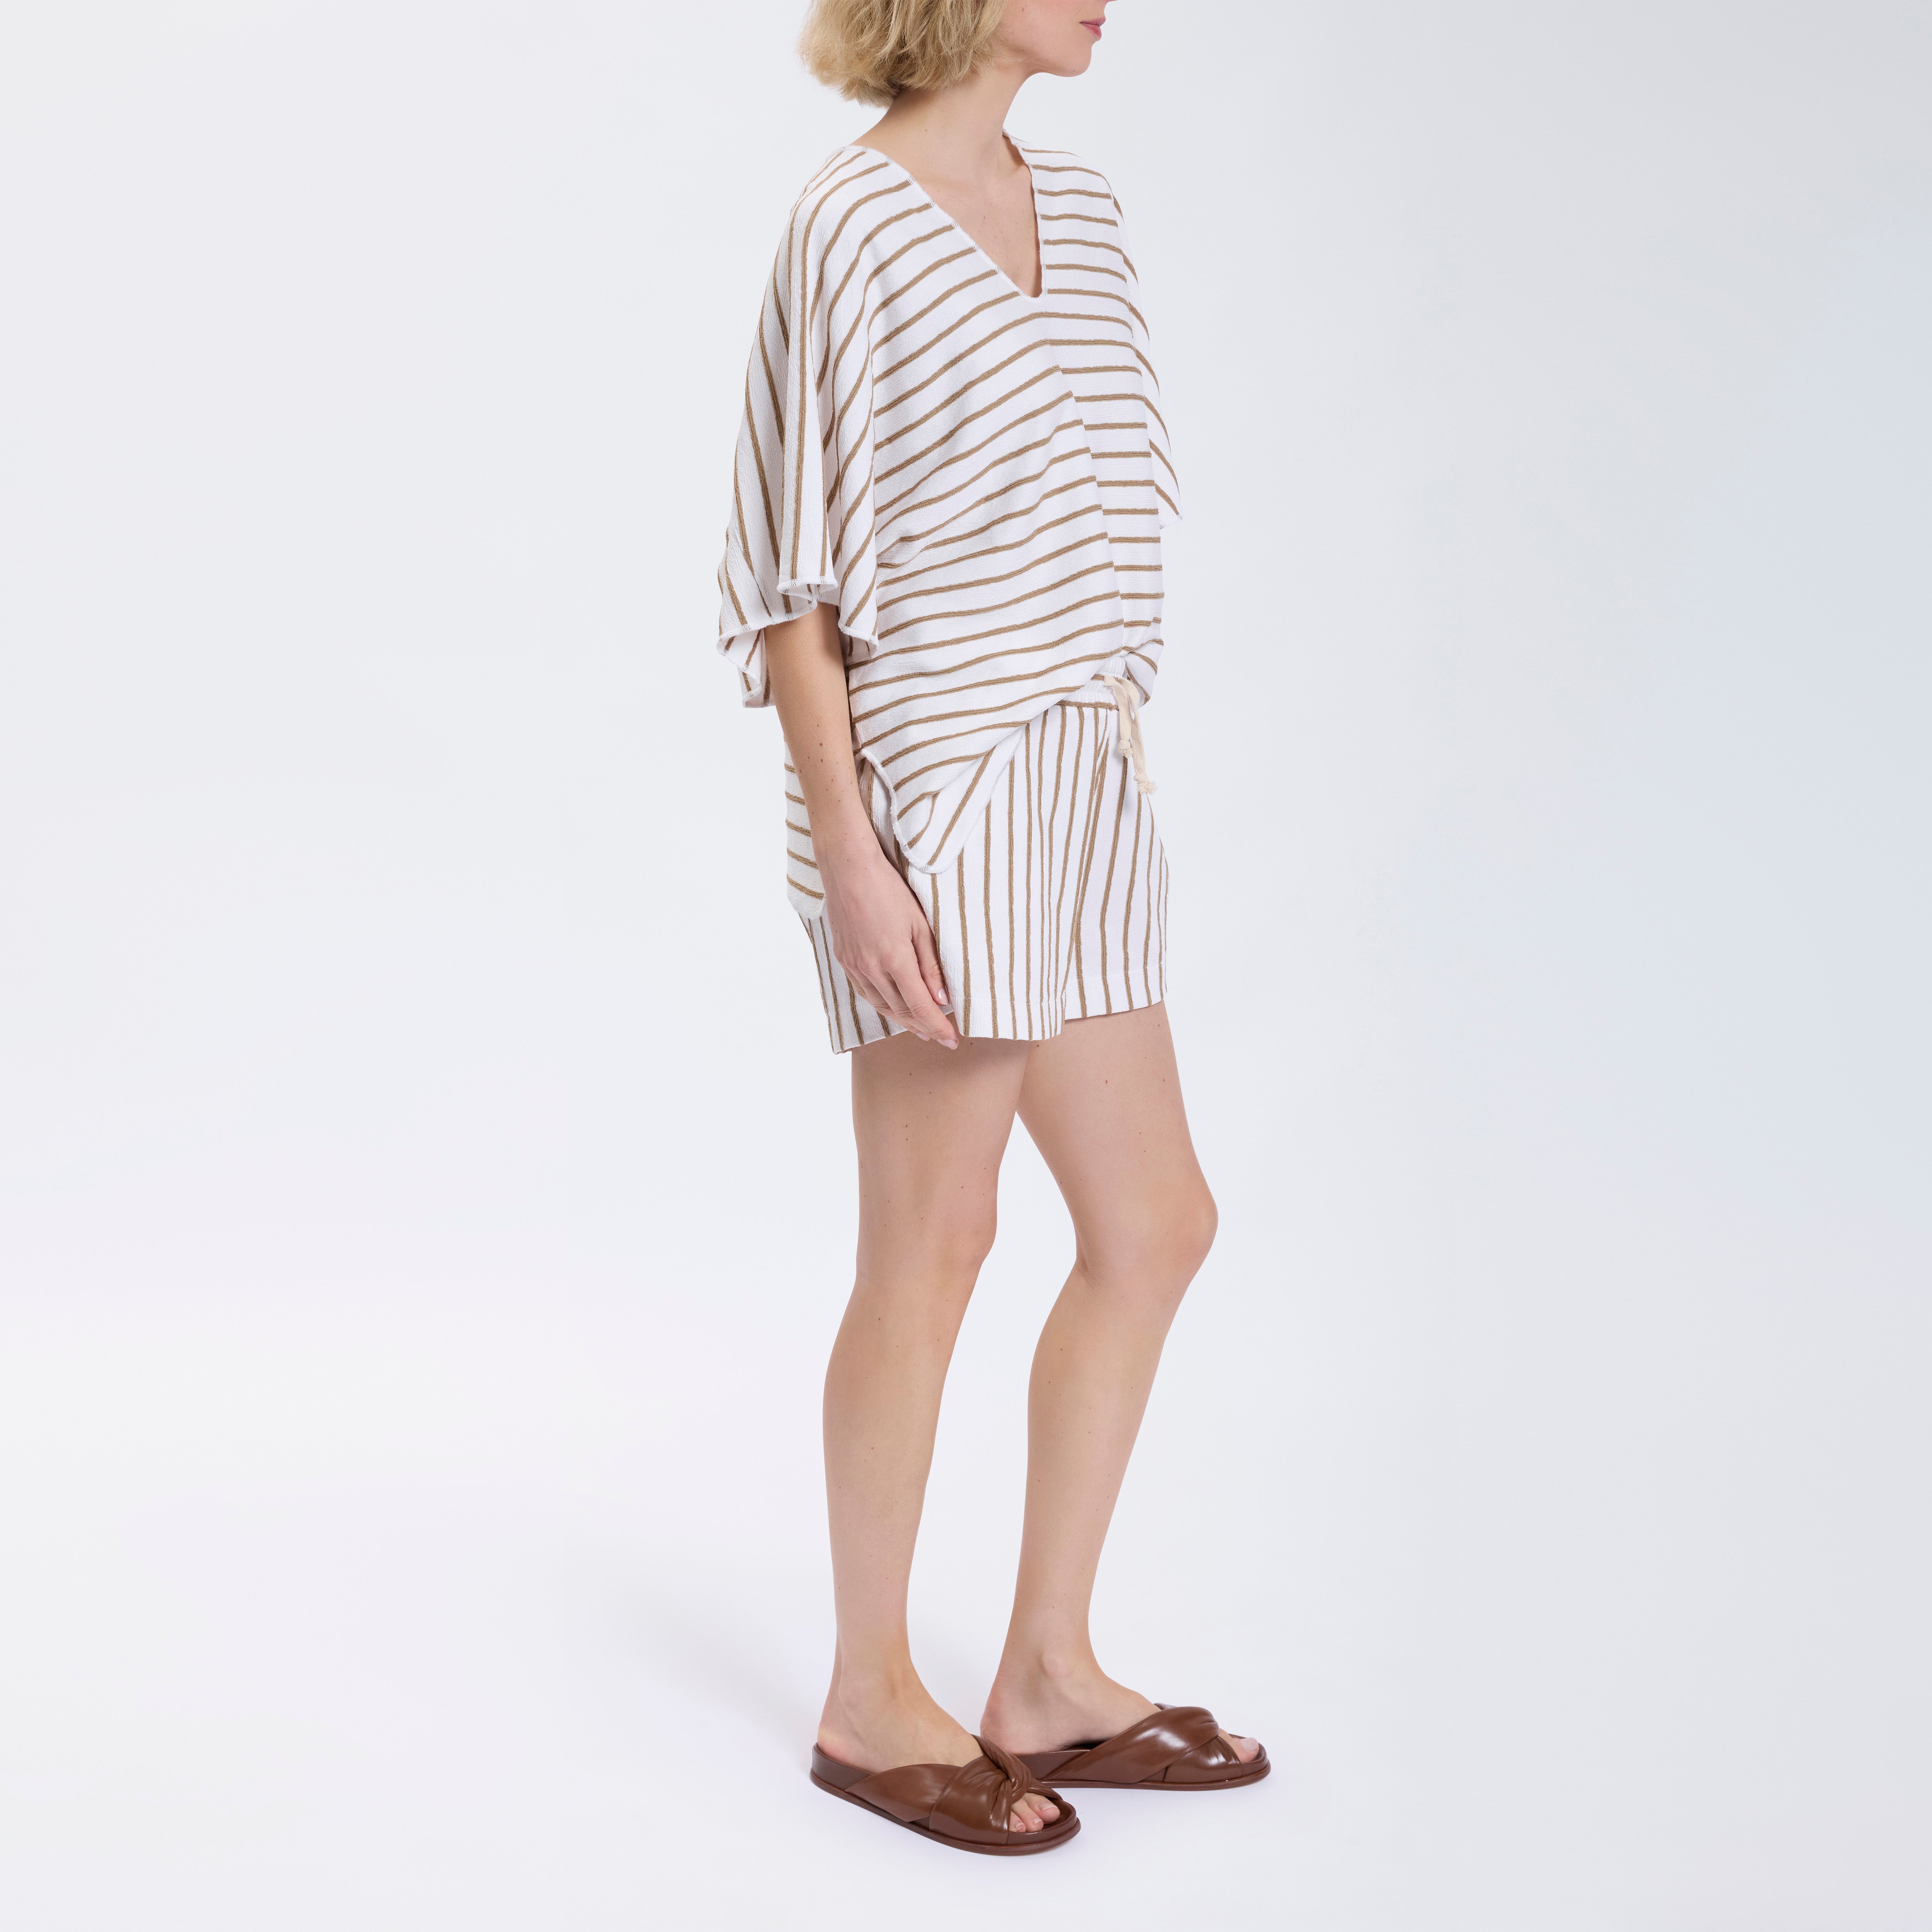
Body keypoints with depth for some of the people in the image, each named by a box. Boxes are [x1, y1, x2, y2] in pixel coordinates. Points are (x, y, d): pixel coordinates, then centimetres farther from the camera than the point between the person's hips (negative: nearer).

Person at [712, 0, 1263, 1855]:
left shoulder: (1071, 199, 13)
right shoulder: (851, 228, -10)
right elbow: (792, 579, -12)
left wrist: (1127, 759, 16)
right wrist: (849, 859, -17)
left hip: (1075, 793, 8)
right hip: (936, 800, -8)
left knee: (1155, 1223, 10)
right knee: (933, 1245, 2)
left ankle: (1049, 1674, 24)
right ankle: (871, 1697, 20)